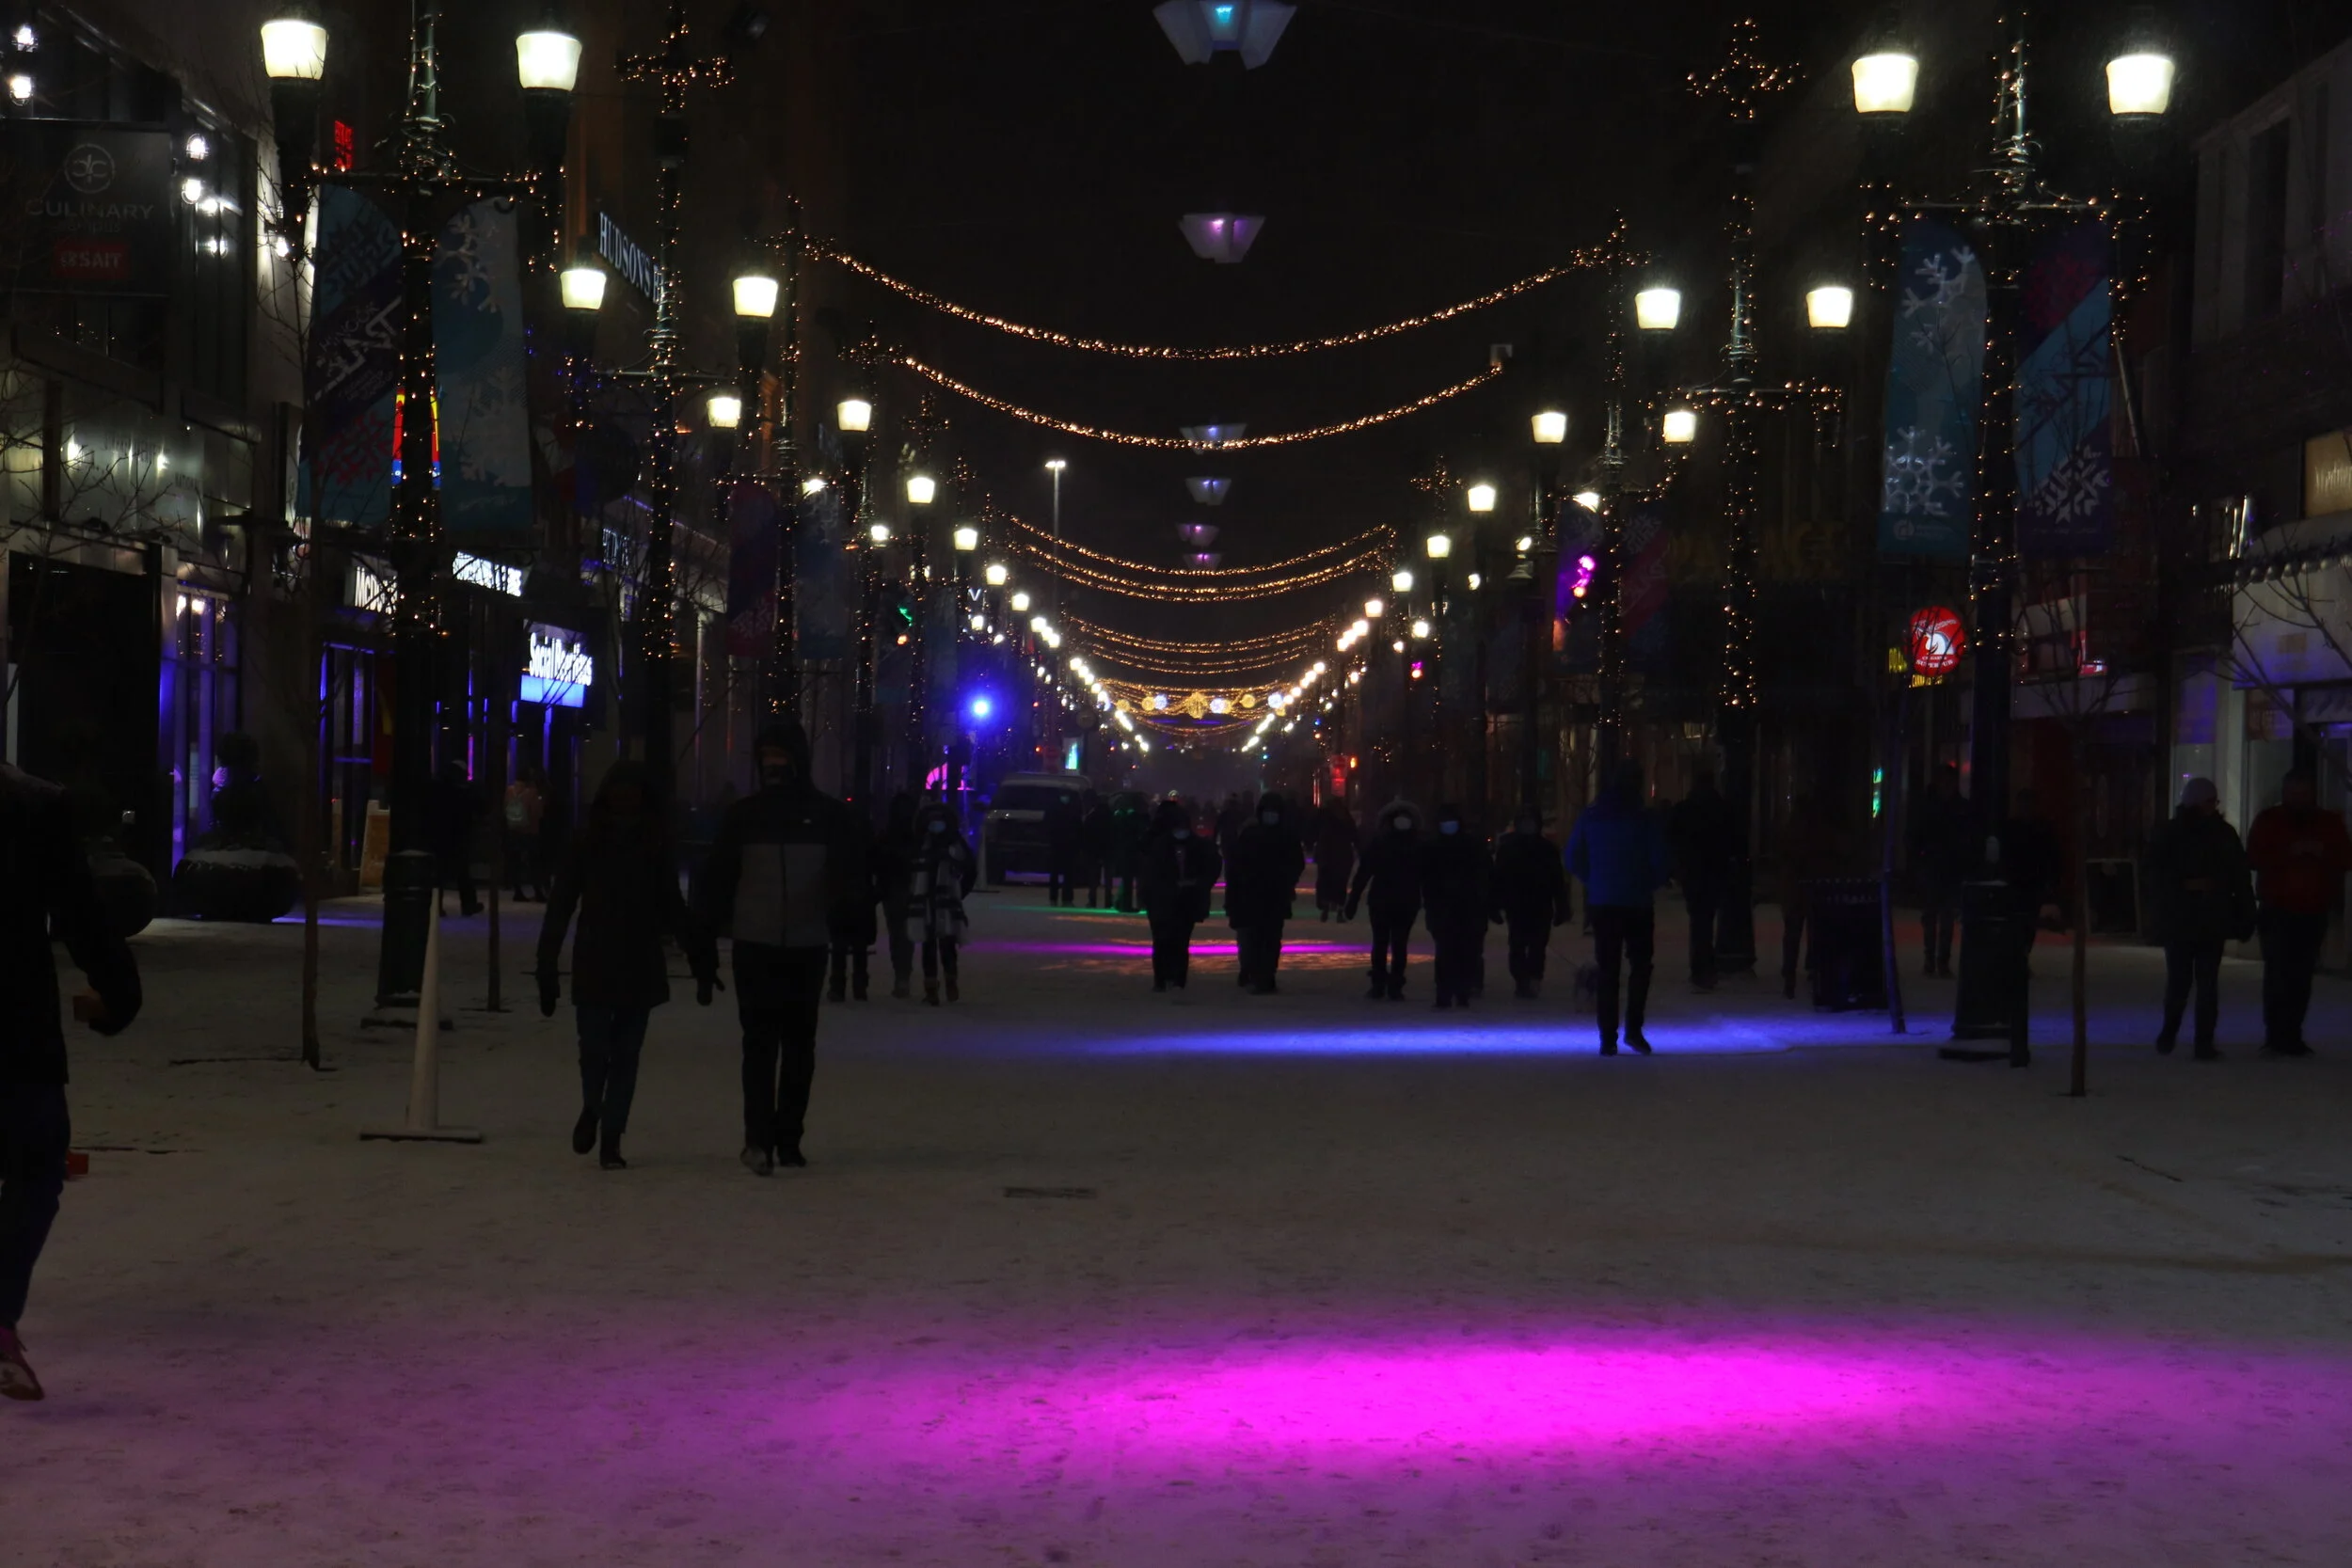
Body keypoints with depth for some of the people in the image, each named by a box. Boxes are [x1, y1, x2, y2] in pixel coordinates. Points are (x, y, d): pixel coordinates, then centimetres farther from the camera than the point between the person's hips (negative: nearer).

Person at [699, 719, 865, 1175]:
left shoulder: (828, 814, 3)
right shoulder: (744, 814, 5)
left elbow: (851, 875, 2)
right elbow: (717, 878, 7)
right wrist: (710, 931, 0)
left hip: (807, 947, 1)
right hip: (755, 946, -1)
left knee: (799, 1044, 9)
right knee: (760, 1042, -8)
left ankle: (788, 1138, 17)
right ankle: (758, 1138, -13)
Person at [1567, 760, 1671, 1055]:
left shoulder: (1591, 816, 2)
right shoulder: (1645, 818, -8)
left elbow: (1573, 858, 3)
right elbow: (1659, 861, -10)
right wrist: (1652, 884, 8)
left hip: (1602, 903, 3)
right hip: (1638, 903, -3)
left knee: (1607, 970, 8)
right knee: (1640, 965, 10)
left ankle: (1608, 1038, 3)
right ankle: (1633, 1029, -3)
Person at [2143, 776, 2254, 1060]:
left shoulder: (2224, 834, 5)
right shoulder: (2170, 835, -1)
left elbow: (2240, 878, 4)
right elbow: (2156, 876, -2)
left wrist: (2245, 916, -1)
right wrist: (2185, 885, -16)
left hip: (2213, 920, 2)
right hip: (2178, 920, -2)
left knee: (2208, 983, -1)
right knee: (2179, 980, 3)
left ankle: (2205, 1041, 1)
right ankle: (2169, 1031, 26)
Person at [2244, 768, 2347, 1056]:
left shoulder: (2330, 822, 10)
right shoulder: (2269, 821, 3)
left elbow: (2346, 859, 5)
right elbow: (2254, 857, -7)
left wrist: (2323, 853, -15)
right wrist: (2288, 853, -19)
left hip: (2314, 911, 2)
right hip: (2277, 909, -2)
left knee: (2302, 975, 0)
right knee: (2278, 972, -11)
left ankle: (2291, 1033, 5)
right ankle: (2276, 1034, -8)